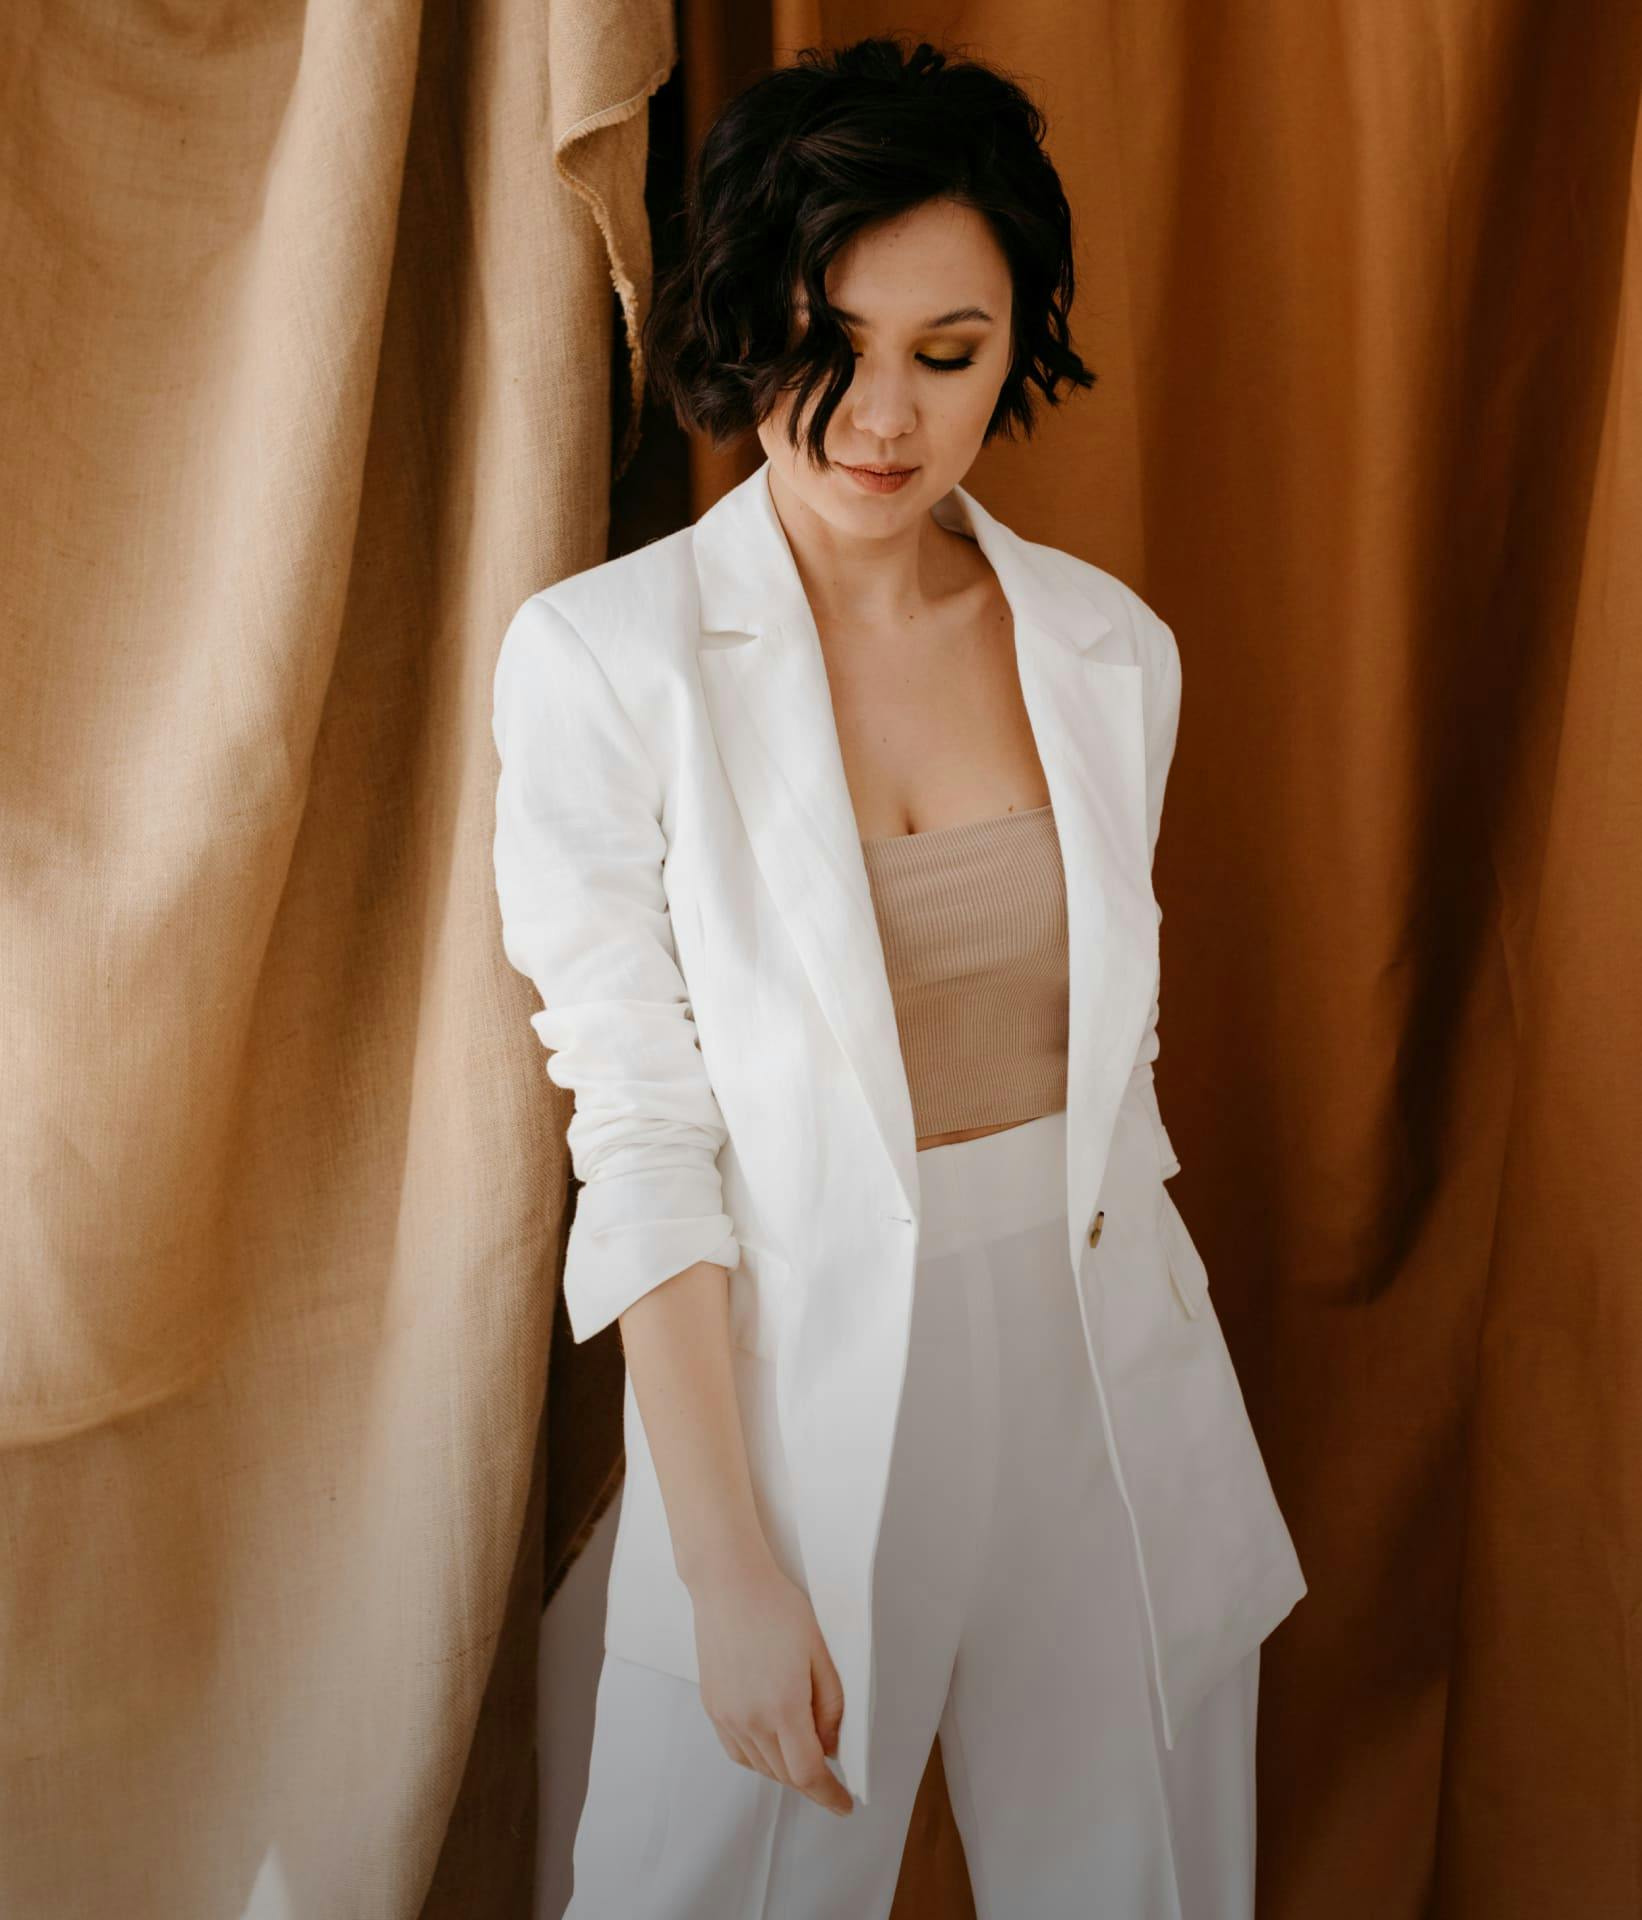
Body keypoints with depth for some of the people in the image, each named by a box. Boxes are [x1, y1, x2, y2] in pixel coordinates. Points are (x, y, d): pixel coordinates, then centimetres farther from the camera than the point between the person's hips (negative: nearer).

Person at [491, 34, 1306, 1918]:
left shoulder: (1109, 646, 1)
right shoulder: (605, 653, -11)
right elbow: (643, 1133, -12)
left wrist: (1128, 1316, 15)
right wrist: (731, 1562, -13)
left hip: (1109, 1352, 4)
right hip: (796, 1373, -3)